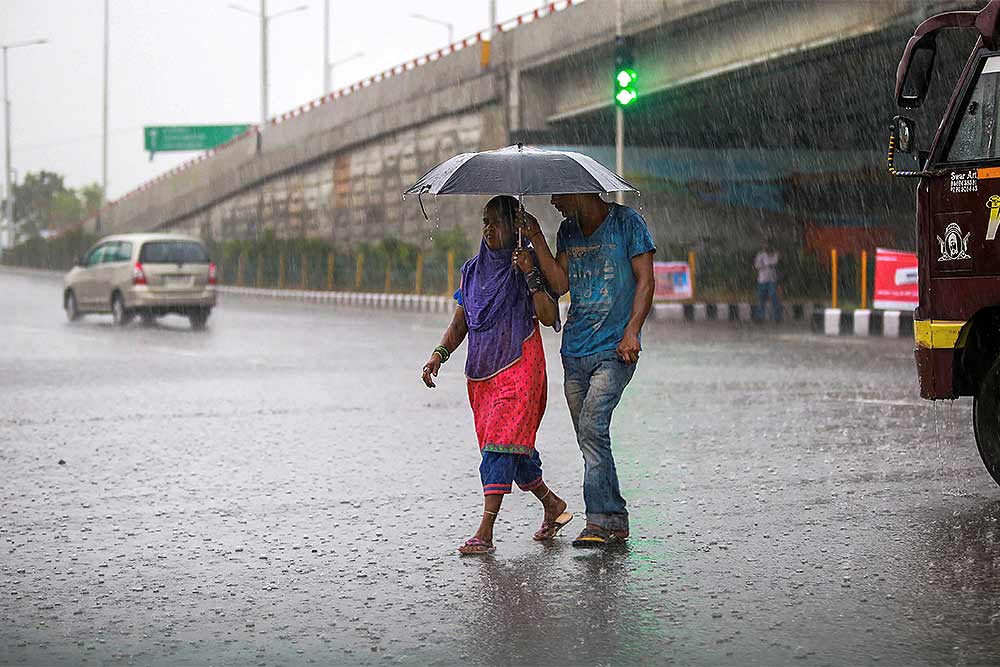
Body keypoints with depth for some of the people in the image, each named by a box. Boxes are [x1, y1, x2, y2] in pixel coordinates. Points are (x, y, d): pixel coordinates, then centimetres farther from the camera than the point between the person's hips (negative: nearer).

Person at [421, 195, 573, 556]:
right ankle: (553, 505, 31)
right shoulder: (473, 270, 13)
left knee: (501, 443, -15)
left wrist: (530, 276, -21)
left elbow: (549, 317, -12)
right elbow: (459, 324, 15)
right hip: (481, 373, 6)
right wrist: (439, 354, -1)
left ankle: (485, 532, -19)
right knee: (513, 448, 10)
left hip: (519, 368, -6)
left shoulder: (528, 262, -2)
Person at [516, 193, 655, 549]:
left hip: (614, 350, -6)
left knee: (592, 424, -20)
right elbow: (560, 283, 3)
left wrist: (632, 331, -16)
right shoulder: (567, 232, 14)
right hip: (575, 352, 6)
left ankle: (598, 519, -17)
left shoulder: (627, 222, -3)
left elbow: (645, 281, -6)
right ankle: (616, 518, 16)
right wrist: (536, 238, -3)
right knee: (590, 436, 7)